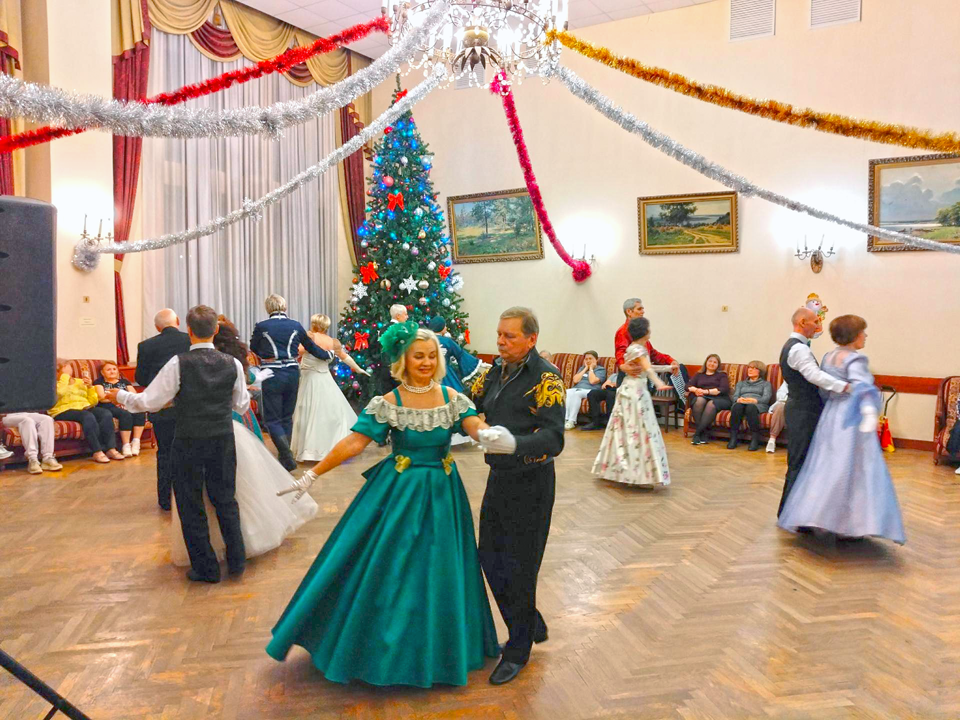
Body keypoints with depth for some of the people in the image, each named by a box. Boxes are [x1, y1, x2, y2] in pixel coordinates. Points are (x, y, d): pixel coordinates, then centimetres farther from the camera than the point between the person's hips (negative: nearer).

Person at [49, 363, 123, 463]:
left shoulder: (80, 381, 26)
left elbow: (94, 402, 19)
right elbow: (59, 392, -17)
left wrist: (90, 387, 3)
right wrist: (65, 375, -3)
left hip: (85, 407, 5)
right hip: (65, 410, -5)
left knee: (106, 413, -24)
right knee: (88, 416, -36)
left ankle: (111, 449, -28)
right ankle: (97, 452, -36)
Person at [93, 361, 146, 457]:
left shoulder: (124, 381, 26)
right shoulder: (99, 382, 16)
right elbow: (102, 398, -2)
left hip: (126, 406, 4)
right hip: (108, 407, -4)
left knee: (140, 411, -30)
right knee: (125, 414, -36)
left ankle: (136, 442, -34)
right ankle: (126, 445, -38)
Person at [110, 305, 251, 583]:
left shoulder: (178, 364, -13)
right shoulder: (232, 364, -4)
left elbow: (149, 402, -8)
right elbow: (242, 405, 6)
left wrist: (120, 396, 10)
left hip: (189, 443, -3)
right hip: (223, 441, 3)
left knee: (191, 505, 12)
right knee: (226, 500, 17)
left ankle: (206, 568, 20)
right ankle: (236, 561, 23)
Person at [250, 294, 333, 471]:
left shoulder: (261, 326, -6)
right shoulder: (296, 325, 3)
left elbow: (253, 348, 11)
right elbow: (311, 347, 15)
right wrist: (329, 354, 32)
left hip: (272, 375, -4)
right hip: (292, 373, 4)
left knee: (272, 419, 3)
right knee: (287, 417, 15)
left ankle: (287, 457, -10)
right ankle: (284, 458, 22)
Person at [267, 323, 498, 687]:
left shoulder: (453, 398, -5)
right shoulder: (387, 404, -10)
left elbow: (476, 427, -21)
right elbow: (353, 443, -11)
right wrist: (312, 474, -15)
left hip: (442, 493, 2)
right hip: (398, 492, -2)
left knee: (437, 572, 13)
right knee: (386, 568, 7)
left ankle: (434, 650, 36)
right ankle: (381, 644, 31)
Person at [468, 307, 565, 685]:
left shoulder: (545, 378, -16)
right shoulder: (494, 372, 6)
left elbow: (553, 439, -25)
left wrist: (514, 444, -42)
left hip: (531, 483, -7)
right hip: (499, 477, 7)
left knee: (518, 568, 4)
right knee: (490, 559, 14)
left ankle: (519, 650, 26)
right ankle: (531, 625, 36)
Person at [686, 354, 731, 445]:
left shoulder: (722, 375, 22)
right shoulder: (699, 375, 29)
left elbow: (724, 389, 2)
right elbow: (688, 386, 13)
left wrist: (706, 391, -10)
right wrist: (695, 389, -11)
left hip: (718, 399, -1)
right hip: (701, 397, 2)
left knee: (711, 404, -38)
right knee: (700, 401, -36)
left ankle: (697, 433, -42)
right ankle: (702, 434, -40)